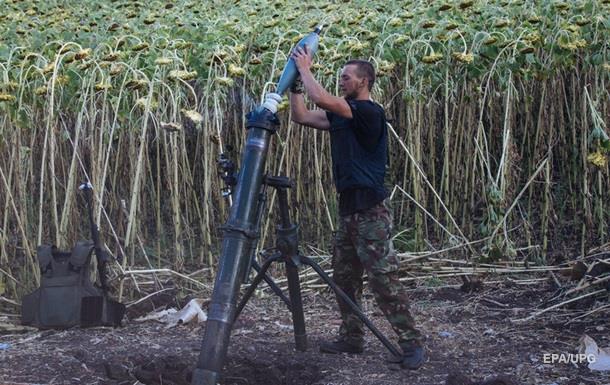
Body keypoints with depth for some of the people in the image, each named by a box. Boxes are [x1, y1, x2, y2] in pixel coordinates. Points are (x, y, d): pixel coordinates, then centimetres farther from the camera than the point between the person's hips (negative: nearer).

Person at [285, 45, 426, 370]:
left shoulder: (370, 113, -13)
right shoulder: (342, 116, 14)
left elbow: (321, 99, -22)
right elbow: (301, 116, 15)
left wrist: (305, 68, -8)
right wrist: (295, 82, 7)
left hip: (370, 211, -9)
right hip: (348, 209, 9)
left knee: (384, 281, -10)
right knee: (344, 278, 13)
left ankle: (412, 343, -4)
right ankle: (351, 338, 23)